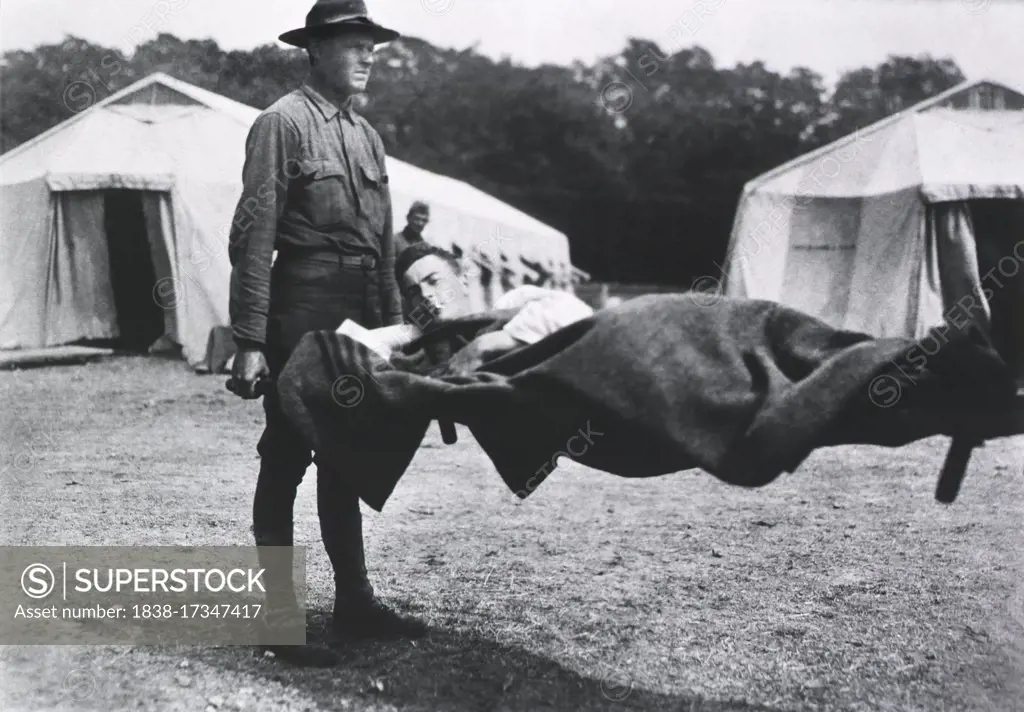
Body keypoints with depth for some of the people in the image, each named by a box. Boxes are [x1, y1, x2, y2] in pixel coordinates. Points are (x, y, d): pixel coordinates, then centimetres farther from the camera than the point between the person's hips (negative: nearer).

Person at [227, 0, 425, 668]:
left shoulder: (367, 134, 14)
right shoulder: (283, 123, -8)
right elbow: (253, 237, -14)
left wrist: (393, 324, 15)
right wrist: (250, 342, -18)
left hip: (360, 322, 8)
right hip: (302, 318, -7)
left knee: (346, 459, 14)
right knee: (286, 463, 0)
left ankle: (354, 599, 24)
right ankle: (279, 617, 8)